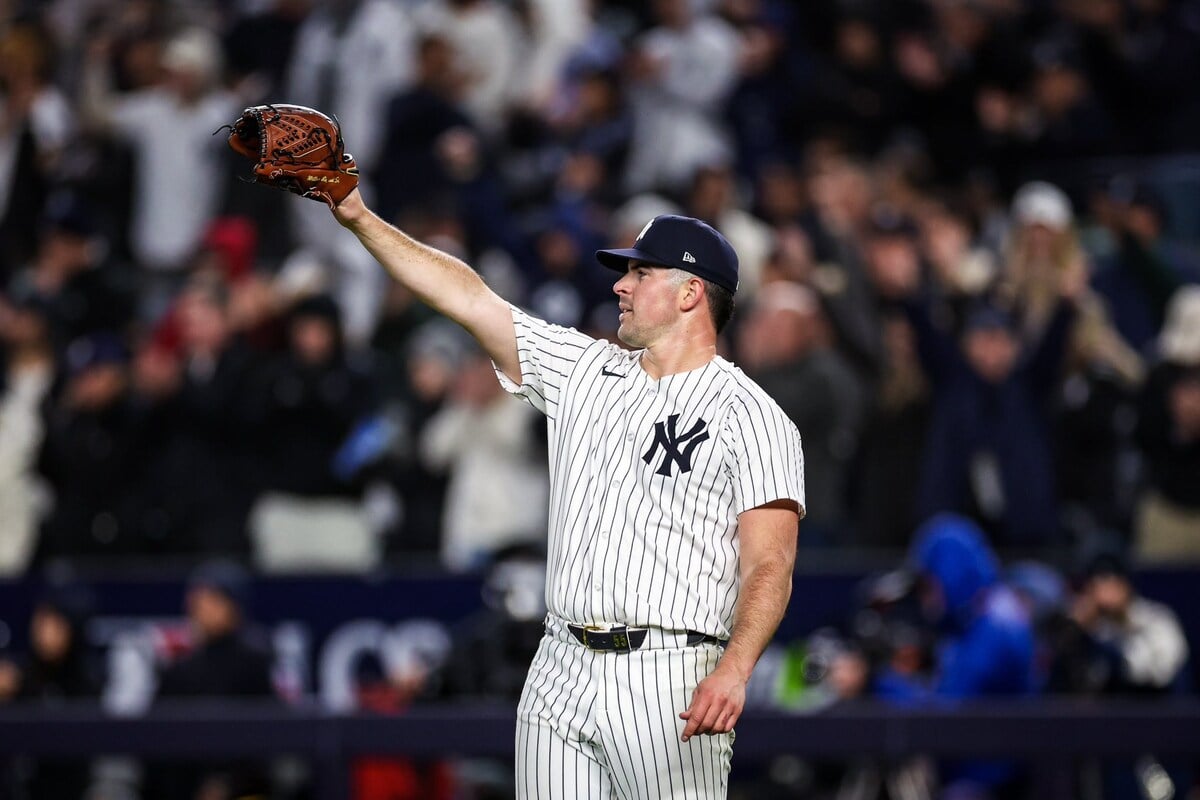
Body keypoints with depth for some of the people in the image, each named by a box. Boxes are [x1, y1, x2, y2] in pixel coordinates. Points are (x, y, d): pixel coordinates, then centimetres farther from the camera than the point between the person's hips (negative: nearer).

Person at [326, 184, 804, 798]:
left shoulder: (751, 418, -1)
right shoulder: (584, 370, 17)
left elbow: (768, 564, -10)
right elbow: (466, 299, 17)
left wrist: (734, 671, -26)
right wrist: (359, 219, 12)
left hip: (666, 681, -6)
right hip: (559, 674, 6)